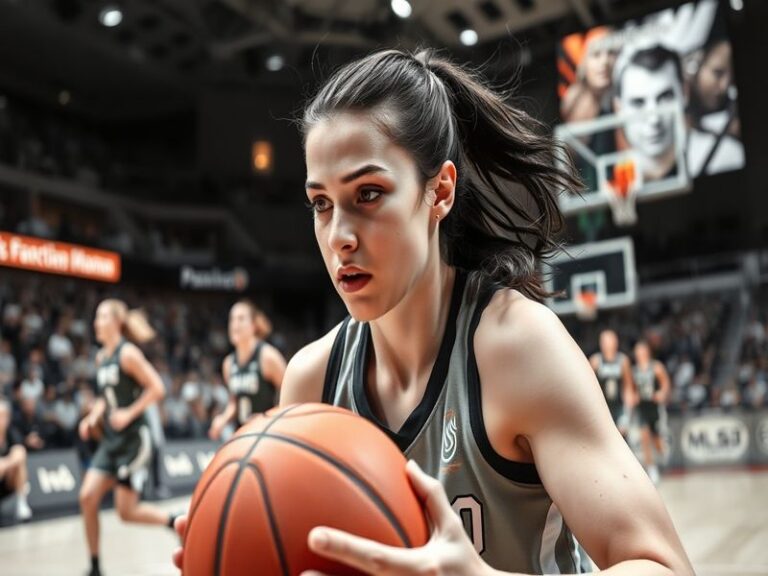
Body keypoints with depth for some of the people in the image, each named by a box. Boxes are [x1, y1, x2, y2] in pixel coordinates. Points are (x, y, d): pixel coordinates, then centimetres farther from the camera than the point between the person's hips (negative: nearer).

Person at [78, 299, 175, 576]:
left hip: (133, 440, -7)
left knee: (127, 511, -3)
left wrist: (129, 413, -20)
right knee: (87, 497, -2)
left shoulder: (128, 353, -13)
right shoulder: (101, 357, 11)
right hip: (110, 441, 7)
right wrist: (92, 418, 7)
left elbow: (157, 389, -16)